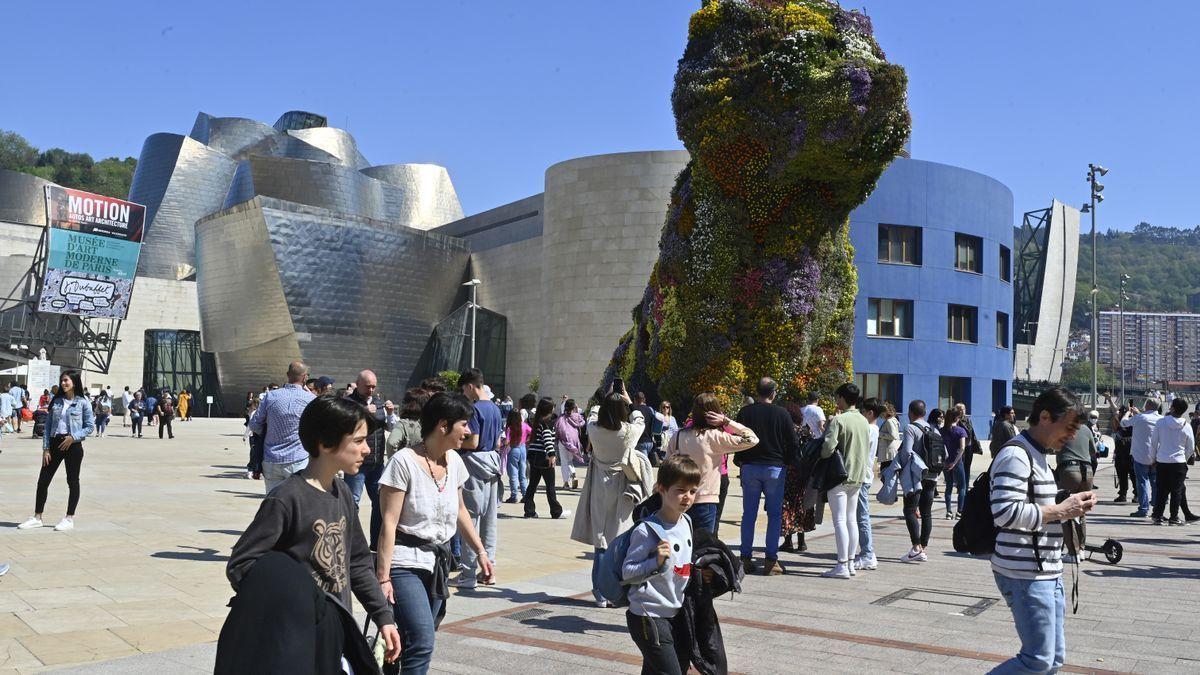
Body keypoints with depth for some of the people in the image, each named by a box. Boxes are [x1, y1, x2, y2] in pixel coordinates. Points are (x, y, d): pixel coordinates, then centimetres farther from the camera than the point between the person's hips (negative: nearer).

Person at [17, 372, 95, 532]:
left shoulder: (82, 402, -2)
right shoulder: (56, 401, 9)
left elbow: (90, 426, -3)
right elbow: (48, 426, 8)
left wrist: (73, 437, -15)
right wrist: (46, 449, 0)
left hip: (73, 445, -4)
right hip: (54, 443, 4)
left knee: (72, 481, 3)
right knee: (43, 480, 4)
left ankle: (69, 519, 11)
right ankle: (37, 517, 14)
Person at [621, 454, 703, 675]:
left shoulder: (686, 522, 7)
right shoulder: (646, 531, -20)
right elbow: (627, 573, -19)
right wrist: (656, 562, -31)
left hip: (675, 614, 8)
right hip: (648, 617, -8)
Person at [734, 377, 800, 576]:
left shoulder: (745, 412, 0)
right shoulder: (781, 414, -4)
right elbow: (794, 443, -2)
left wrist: (739, 460, 17)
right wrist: (784, 459, 13)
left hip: (750, 467, 2)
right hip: (774, 468, -2)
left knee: (749, 515, 8)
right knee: (775, 515, 5)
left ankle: (746, 559, 8)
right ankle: (771, 560, 3)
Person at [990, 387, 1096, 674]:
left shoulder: (1038, 456, 18)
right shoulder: (1015, 454, -16)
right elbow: (1005, 512, -27)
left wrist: (1072, 505, 10)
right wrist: (1060, 511, -20)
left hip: (1047, 573, 10)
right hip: (1025, 575, -10)